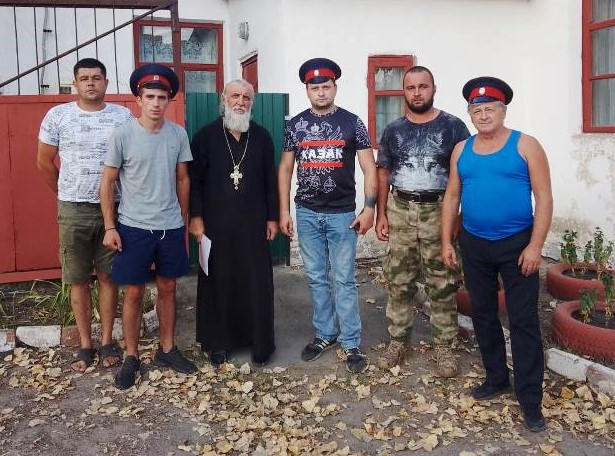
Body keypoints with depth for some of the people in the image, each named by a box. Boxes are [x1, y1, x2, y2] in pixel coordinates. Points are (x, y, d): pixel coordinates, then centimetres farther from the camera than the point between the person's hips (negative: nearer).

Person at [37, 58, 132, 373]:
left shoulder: (123, 116, 0)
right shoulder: (57, 116, 0)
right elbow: (45, 162, 9)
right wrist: (66, 194, 14)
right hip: (73, 211, 0)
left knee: (108, 277, 7)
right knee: (78, 280, 7)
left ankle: (107, 341, 19)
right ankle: (85, 345, 18)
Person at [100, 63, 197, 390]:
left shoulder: (178, 134, 0)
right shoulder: (122, 135, -9)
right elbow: (107, 182, -3)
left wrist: (184, 220, 13)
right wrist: (109, 227, -7)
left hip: (171, 227, 3)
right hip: (133, 227, -3)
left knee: (167, 288, 13)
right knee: (133, 293, 4)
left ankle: (166, 350, 28)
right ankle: (131, 357, 20)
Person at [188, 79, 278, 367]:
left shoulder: (261, 137, 7)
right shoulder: (206, 136, 1)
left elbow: (270, 180, 8)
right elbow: (194, 179, 0)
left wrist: (272, 217, 4)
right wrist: (195, 217, -6)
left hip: (253, 222, 1)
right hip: (216, 223, -1)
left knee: (257, 282, 3)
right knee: (218, 281, 6)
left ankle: (261, 343, 15)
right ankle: (218, 342, 20)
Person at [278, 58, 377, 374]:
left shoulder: (351, 122, -1)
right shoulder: (296, 124, 5)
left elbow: (369, 167, -1)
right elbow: (285, 169, 9)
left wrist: (369, 208, -9)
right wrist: (284, 210, 4)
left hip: (342, 214, -2)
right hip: (307, 214, 3)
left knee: (344, 279, 1)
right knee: (316, 278, 11)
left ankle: (351, 343, 11)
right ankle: (325, 334, 25)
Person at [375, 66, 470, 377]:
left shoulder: (453, 126, 0)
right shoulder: (393, 130, 8)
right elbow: (383, 174, 12)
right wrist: (381, 214, 5)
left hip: (439, 212, -2)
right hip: (400, 212, 3)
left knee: (442, 284, 2)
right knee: (398, 281, 8)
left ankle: (444, 345, 14)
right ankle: (398, 340, 20)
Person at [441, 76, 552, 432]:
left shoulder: (525, 145, -5)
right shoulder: (462, 150, 7)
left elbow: (543, 197, -8)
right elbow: (452, 197, 11)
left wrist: (535, 245, -14)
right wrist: (447, 242, 6)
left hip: (517, 244, -4)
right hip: (474, 244, 5)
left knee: (524, 320, -2)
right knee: (483, 314, 13)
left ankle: (531, 399, 6)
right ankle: (497, 378, 31)